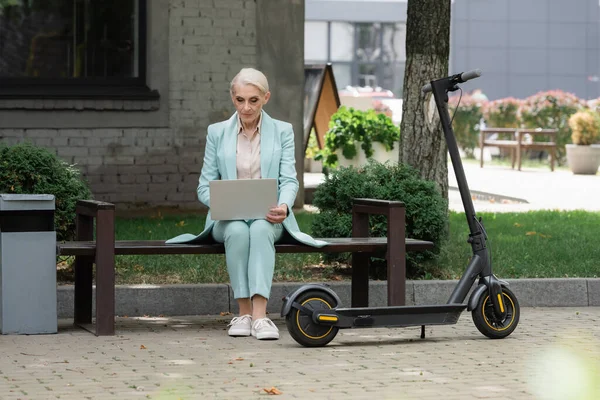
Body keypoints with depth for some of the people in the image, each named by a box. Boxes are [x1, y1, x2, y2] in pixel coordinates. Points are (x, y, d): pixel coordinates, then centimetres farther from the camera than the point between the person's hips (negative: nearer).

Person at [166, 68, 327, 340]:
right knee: (237, 231, -36)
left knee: (260, 229, -37)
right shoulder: (217, 132, 9)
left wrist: (283, 206, -26)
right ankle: (244, 313, -34)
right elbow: (205, 186, 5)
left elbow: (289, 180, -2)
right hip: (228, 218, 1)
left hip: (268, 218, 0)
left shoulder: (282, 131, 8)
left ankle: (259, 314, -47)